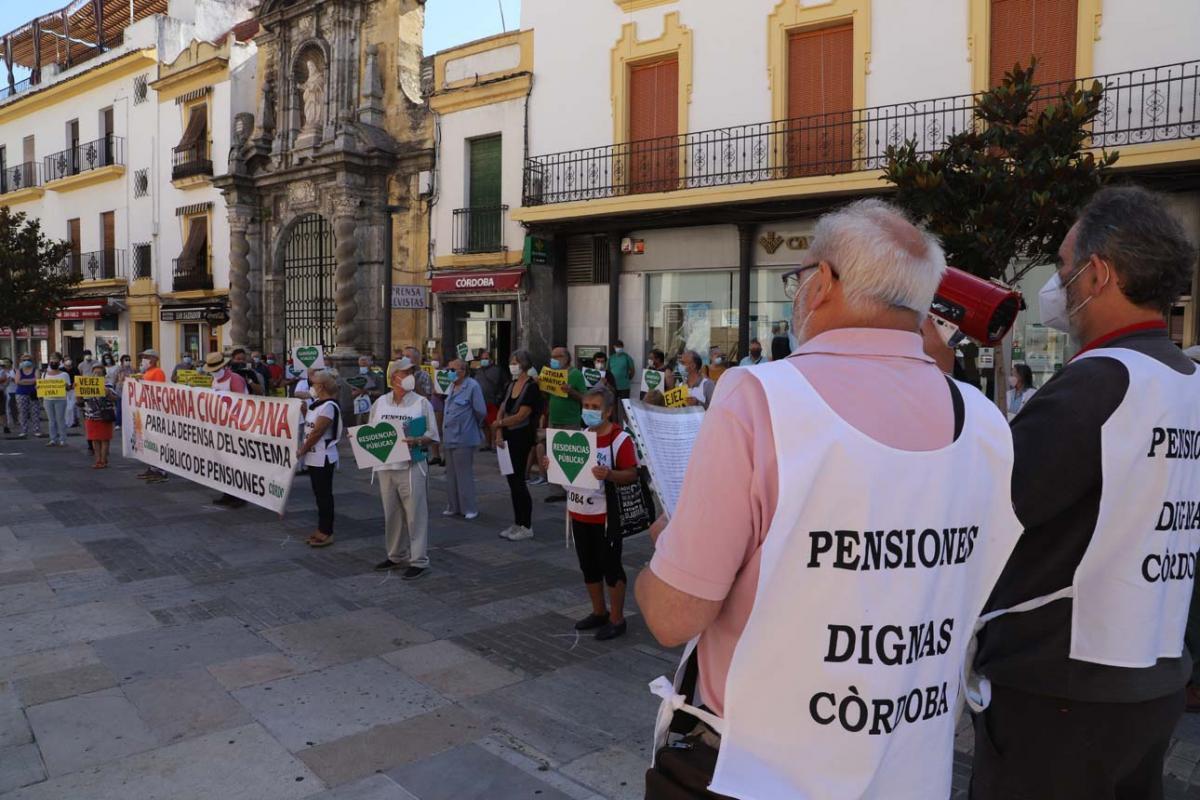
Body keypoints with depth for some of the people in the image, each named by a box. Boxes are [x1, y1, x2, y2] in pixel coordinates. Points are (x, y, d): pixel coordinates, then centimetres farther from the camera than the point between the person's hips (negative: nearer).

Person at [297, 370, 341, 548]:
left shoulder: (328, 406, -18)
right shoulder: (317, 403, 12)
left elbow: (317, 432, -19)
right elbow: (309, 425, 16)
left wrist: (302, 450, -11)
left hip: (323, 458, -9)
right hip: (314, 457, 9)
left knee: (324, 495, -2)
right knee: (319, 494, 14)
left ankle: (326, 533, 6)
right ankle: (321, 530, 23)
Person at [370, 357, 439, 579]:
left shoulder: (421, 403, 0)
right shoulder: (380, 403, 9)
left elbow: (431, 435, 0)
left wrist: (415, 441, -18)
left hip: (412, 465, -4)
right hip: (386, 465, 4)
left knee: (416, 513, -4)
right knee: (391, 513, 13)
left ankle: (419, 560, 4)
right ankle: (396, 555, 28)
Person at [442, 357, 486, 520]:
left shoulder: (472, 386, -13)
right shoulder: (451, 387, 12)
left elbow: (481, 411, -12)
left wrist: (473, 425, 3)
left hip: (463, 438, -8)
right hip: (449, 437, 8)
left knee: (464, 475, -1)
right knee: (451, 474, 14)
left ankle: (469, 508, 9)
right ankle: (453, 507, 24)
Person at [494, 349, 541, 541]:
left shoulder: (531, 387, -11)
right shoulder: (510, 385, 12)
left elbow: (521, 416, -16)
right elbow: (502, 410, 8)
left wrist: (500, 423, -4)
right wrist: (499, 433, -5)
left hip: (522, 437, -7)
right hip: (508, 437, 7)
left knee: (518, 480, -5)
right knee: (512, 480, 10)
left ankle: (526, 527, 5)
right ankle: (517, 523, 20)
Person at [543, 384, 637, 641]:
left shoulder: (621, 439, -14)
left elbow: (632, 475, -17)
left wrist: (608, 474, -34)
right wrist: (552, 465, -2)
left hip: (606, 516, -7)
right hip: (579, 512, 7)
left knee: (610, 566, 3)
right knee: (588, 565, 16)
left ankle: (616, 620, 15)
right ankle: (599, 612, 32)